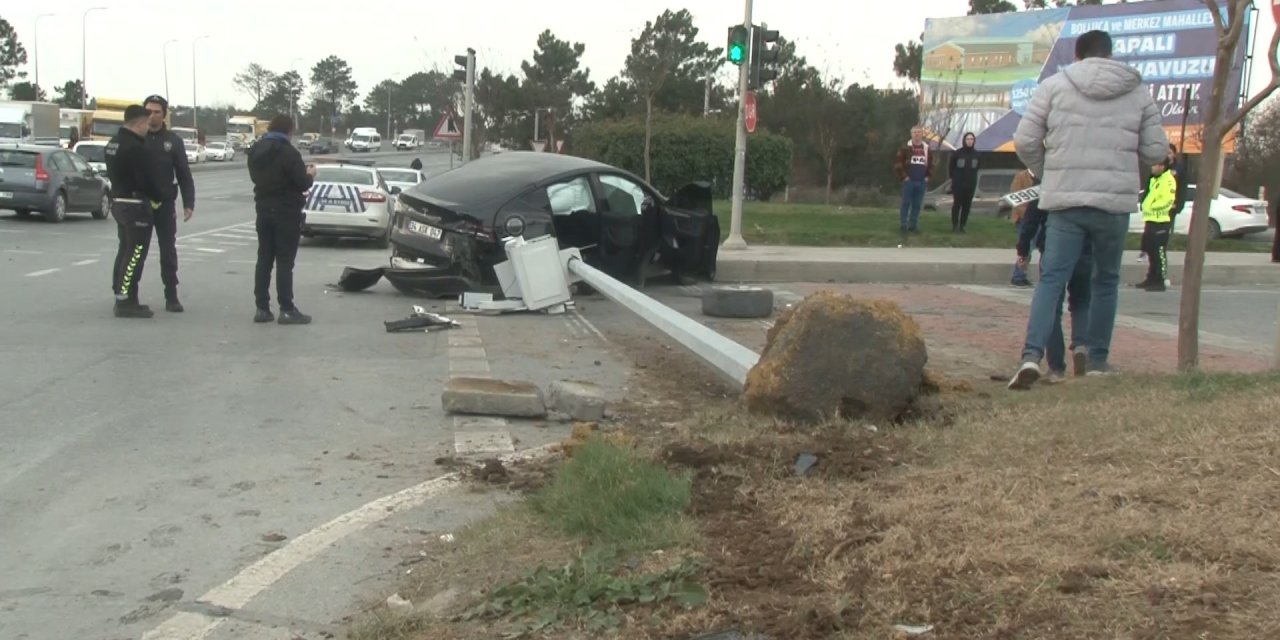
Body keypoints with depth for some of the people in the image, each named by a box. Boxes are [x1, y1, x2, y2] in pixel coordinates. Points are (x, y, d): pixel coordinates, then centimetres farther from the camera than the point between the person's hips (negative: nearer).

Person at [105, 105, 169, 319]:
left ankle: (122, 298, 22)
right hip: (136, 206, -10)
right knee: (134, 254, -6)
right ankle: (126, 302, -6)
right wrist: (159, 196, -2)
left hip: (118, 202, 10)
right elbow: (148, 179, -20)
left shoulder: (113, 144, 12)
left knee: (125, 251, 16)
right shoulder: (135, 148, -20)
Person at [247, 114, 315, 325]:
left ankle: (262, 308, 10)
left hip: (264, 209, 7)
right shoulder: (288, 152, -16)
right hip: (286, 211, -7)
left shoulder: (255, 151, 8)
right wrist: (310, 174, 6)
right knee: (284, 261, -4)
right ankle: (287, 310, -3)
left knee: (264, 259, 9)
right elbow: (303, 183, -17)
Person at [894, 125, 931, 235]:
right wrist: (903, 176, -10)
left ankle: (913, 225, 12)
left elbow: (930, 164, 20)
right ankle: (903, 226, -1)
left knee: (917, 205, 6)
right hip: (909, 181, -4)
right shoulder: (905, 147, -3)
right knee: (906, 203, -4)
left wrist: (928, 176, 8)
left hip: (921, 181, 4)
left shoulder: (926, 149, 12)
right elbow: (898, 163, -5)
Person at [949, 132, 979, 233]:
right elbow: (951, 167, 1)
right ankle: (955, 225, 3)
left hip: (971, 184, 3)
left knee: (967, 206, 4)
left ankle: (962, 226, 10)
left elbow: (977, 168, 15)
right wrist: (954, 177, 6)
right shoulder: (958, 153, -8)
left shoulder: (976, 154, 2)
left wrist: (972, 177, 12)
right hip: (958, 184, -3)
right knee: (957, 204, -2)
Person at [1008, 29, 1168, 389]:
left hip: (1065, 201, -1)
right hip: (1116, 202, 1)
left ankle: (1032, 355, -18)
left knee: (1051, 279, -1)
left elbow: (1025, 141, -1)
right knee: (1106, 281, 16)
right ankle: (1098, 360, 21)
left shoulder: (1054, 86, 2)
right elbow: (1157, 151, 7)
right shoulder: (1138, 92, 7)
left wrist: (1046, 173, 17)